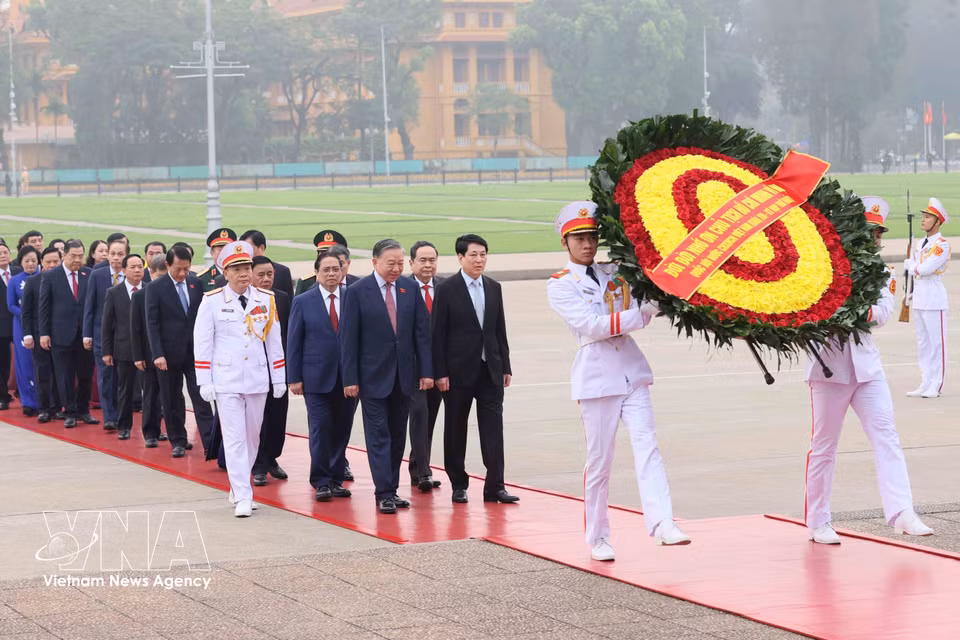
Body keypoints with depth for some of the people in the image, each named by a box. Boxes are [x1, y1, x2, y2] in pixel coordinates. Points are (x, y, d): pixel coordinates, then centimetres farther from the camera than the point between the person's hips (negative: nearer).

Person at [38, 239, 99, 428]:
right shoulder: (50, 276, -1)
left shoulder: (89, 275, 2)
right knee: (65, 376, 3)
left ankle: (83, 411, 21)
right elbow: (44, 306, 1)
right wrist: (43, 333, -3)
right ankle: (70, 413, 13)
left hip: (85, 333, 2)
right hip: (62, 333, -2)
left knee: (86, 375, 8)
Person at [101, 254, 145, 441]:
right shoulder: (114, 293, 3)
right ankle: (124, 426, 17)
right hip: (124, 350, 0)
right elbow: (106, 324, 4)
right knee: (125, 390, 7)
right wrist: (106, 351, 0)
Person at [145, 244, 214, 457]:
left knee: (201, 398, -4)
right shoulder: (155, 288, -5)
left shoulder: (196, 284, 4)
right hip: (170, 352, -1)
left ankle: (210, 443, -6)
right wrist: (157, 354, -14)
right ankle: (178, 441, 19)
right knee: (172, 401, 7)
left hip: (195, 350, 2)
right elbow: (152, 324, -7)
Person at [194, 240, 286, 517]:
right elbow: (202, 343, -1)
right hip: (226, 380, -3)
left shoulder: (266, 299, 4)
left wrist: (279, 379, 8)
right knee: (234, 438, -7)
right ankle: (242, 497, -8)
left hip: (257, 379, 3)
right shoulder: (212, 301, -4)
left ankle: (238, 486, 26)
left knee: (252, 436, 11)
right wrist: (204, 382, -5)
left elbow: (274, 341, 9)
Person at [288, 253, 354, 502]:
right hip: (317, 378, -2)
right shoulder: (303, 302, 3)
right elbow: (294, 343, 3)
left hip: (348, 377, 2)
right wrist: (294, 378, -3)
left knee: (342, 430, 6)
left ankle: (336, 480, 16)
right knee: (320, 428, -5)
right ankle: (321, 482, 2)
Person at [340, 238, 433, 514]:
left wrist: (426, 370, 0)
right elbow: (348, 338, -6)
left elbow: (422, 332, 6)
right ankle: (383, 493, -4)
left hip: (403, 375, 4)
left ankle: (391, 489, 17)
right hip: (373, 375, -4)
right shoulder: (357, 291, -6)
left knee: (398, 435, 9)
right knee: (379, 434, -4)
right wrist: (350, 378, -10)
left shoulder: (410, 288, 5)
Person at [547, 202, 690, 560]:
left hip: (632, 372, 4)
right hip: (597, 377, -4)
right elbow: (593, 325, -13)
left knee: (646, 444, -12)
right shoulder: (560, 285, 0)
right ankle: (598, 538, 12)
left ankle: (661, 524, -22)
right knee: (599, 460, 1)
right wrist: (643, 315, -19)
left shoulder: (614, 274, 15)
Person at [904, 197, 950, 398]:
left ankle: (936, 386, -2)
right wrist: (908, 295, 16)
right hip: (918, 297, 8)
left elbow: (926, 268, -19)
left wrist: (910, 264, -1)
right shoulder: (920, 244, 15)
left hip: (934, 297, -8)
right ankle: (925, 384, 15)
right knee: (922, 342, 10)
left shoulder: (942, 245, -10)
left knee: (936, 342, -4)